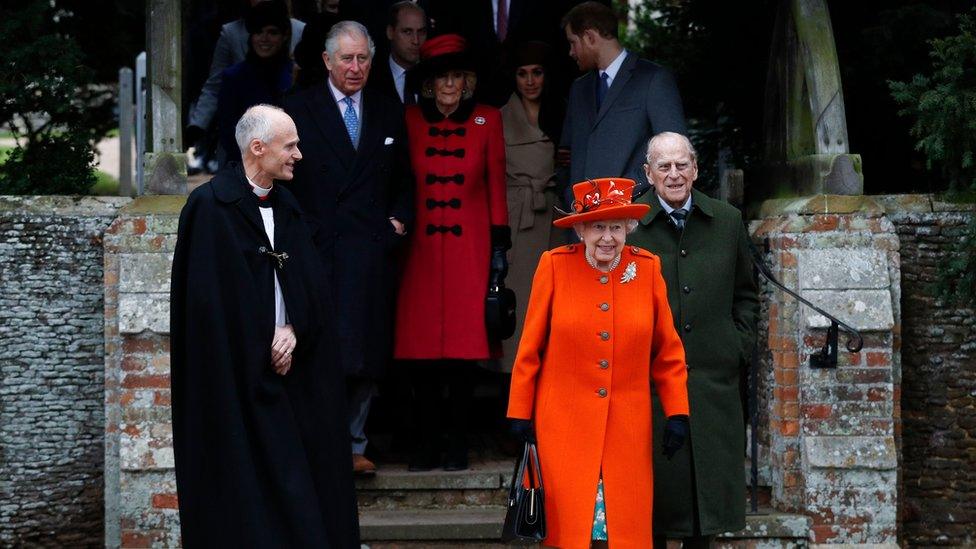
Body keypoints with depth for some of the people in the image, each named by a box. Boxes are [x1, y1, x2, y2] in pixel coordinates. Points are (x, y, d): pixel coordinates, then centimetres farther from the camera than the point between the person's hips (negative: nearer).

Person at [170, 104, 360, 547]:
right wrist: (262, 351, -10)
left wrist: (294, 331, -9)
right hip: (237, 377, -7)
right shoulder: (210, 205, -9)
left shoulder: (287, 207, 13)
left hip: (287, 364, 7)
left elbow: (310, 286, 10)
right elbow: (210, 298, -13)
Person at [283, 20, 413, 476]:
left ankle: (353, 444, 18)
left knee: (368, 359, 7)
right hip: (319, 254, -4)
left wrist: (398, 220, 5)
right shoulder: (299, 109, 2)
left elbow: (403, 182, 21)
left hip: (373, 254, 4)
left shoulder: (389, 113, 14)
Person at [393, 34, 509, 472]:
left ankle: (458, 443, 4)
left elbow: (496, 183, 7)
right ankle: (426, 443, 5)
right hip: (422, 247, 1)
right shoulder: (410, 120, 7)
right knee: (421, 344, -3)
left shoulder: (487, 120, 6)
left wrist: (499, 243, 3)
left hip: (470, 246, -1)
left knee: (464, 343, -4)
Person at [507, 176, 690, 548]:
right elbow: (530, 347, 2)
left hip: (628, 428, 2)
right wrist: (520, 413, 1)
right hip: (564, 426, -2)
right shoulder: (555, 266, -3)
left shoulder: (648, 269, 2)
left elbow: (667, 350, 8)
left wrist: (677, 412, 2)